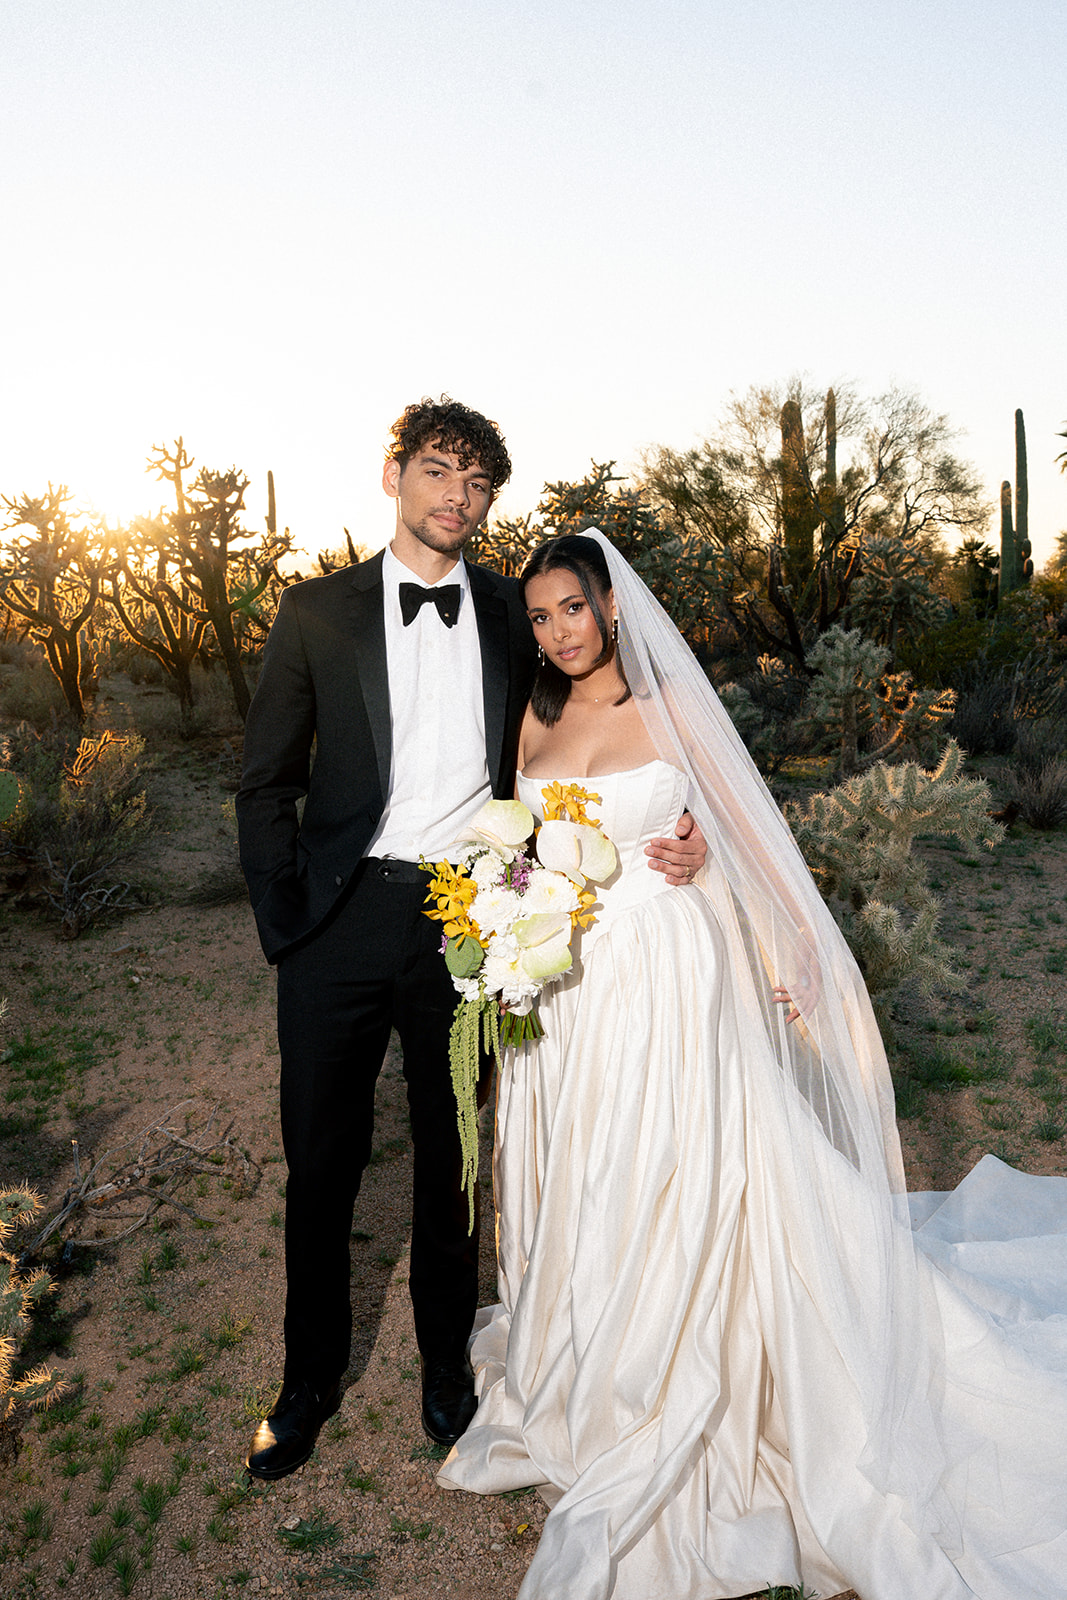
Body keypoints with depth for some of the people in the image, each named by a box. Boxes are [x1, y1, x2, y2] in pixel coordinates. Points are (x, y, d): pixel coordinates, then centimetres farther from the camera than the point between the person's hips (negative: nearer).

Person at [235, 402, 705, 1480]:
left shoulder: (513, 618, 6)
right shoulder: (317, 612, 2)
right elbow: (267, 785, 4)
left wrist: (669, 833, -6)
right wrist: (284, 928, -3)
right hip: (343, 918, 0)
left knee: (452, 1154, 15)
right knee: (321, 1159, 11)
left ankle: (446, 1361, 39)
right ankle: (311, 1375, 36)